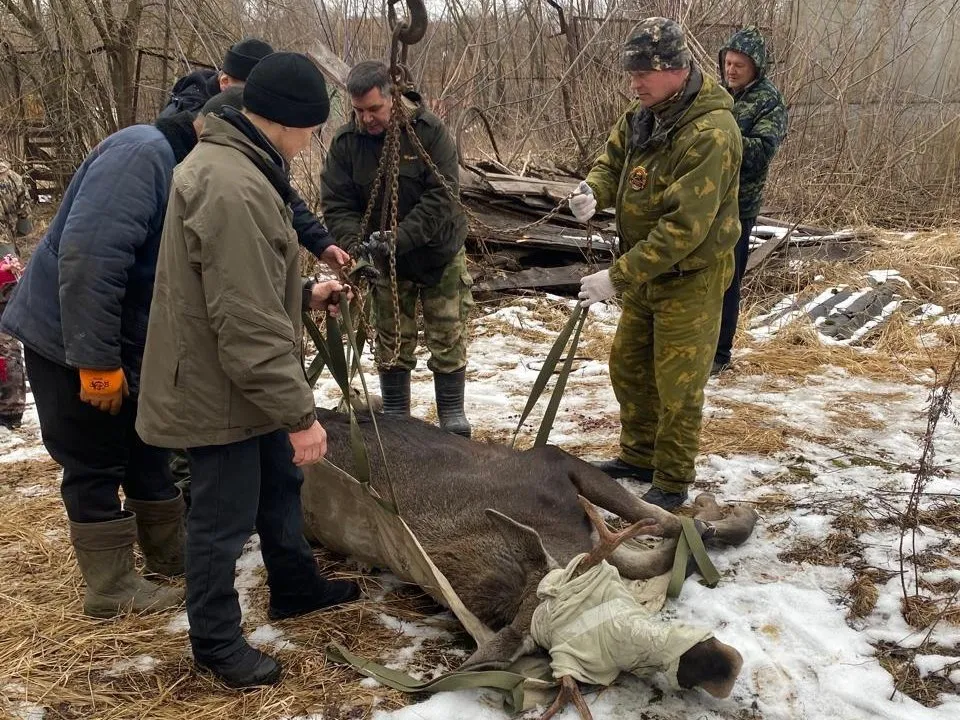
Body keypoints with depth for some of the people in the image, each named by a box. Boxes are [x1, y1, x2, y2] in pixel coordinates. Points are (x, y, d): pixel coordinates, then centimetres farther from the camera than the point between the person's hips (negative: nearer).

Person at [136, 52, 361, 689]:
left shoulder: (233, 163, 6)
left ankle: (296, 587, 45)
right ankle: (216, 642, 27)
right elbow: (251, 328, -31)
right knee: (225, 520, 7)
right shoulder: (234, 189, -30)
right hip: (219, 390, -11)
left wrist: (306, 292, 19)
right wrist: (300, 415, -25)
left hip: (244, 382, 11)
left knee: (280, 484, 25)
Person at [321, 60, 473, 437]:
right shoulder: (345, 142, -10)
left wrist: (400, 238, -35)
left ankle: (452, 413, 22)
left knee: (448, 340, 6)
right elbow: (336, 204, -11)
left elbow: (441, 198, -25)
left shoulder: (430, 131, -19)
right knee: (392, 343, 11)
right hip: (385, 262, 2)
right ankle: (394, 415, 27)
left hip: (439, 254, -2)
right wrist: (355, 242, -30)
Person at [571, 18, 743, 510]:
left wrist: (616, 277, -30)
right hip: (644, 268, 9)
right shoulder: (642, 116, -1)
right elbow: (613, 161, 10)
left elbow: (684, 228, -31)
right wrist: (594, 193, -16)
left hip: (690, 276, -8)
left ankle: (672, 483, 20)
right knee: (628, 366, 19)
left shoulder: (710, 133, -28)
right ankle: (638, 455, 38)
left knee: (678, 386, 2)